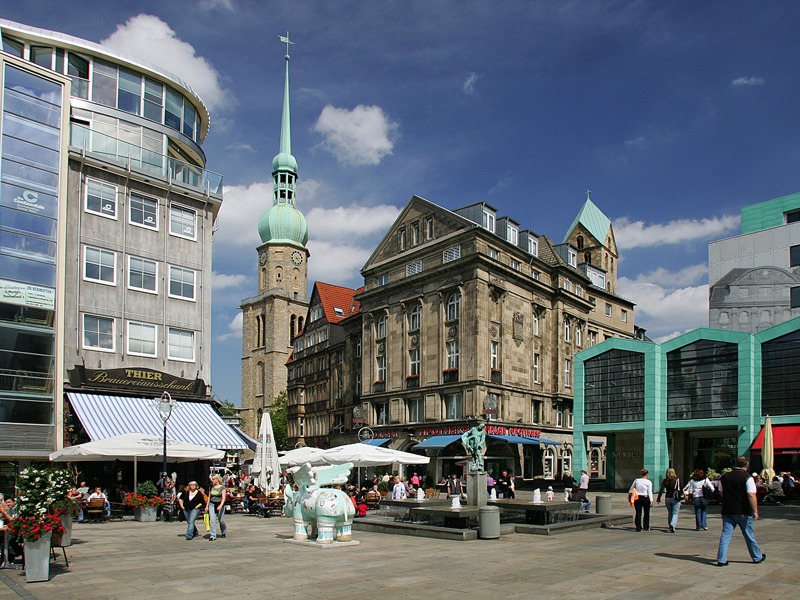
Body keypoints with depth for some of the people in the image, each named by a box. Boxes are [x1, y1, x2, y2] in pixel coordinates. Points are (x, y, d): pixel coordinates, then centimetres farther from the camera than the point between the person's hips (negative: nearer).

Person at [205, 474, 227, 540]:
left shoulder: (222, 487, -7)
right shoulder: (211, 487, 7)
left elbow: (223, 498, -12)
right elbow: (209, 497, 14)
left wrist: (221, 505, -25)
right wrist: (207, 506, 10)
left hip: (220, 504, -3)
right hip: (212, 504, 3)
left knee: (221, 520, 6)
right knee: (212, 520, -8)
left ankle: (224, 531, 34)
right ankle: (213, 536, -7)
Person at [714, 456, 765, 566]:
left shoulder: (724, 477, 5)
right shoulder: (747, 478, -10)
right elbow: (751, 495, -19)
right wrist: (755, 511, -18)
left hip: (727, 511, 3)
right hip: (743, 512, -3)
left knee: (725, 534, 2)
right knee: (749, 535, 13)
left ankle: (721, 559, -4)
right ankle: (757, 557, 30)